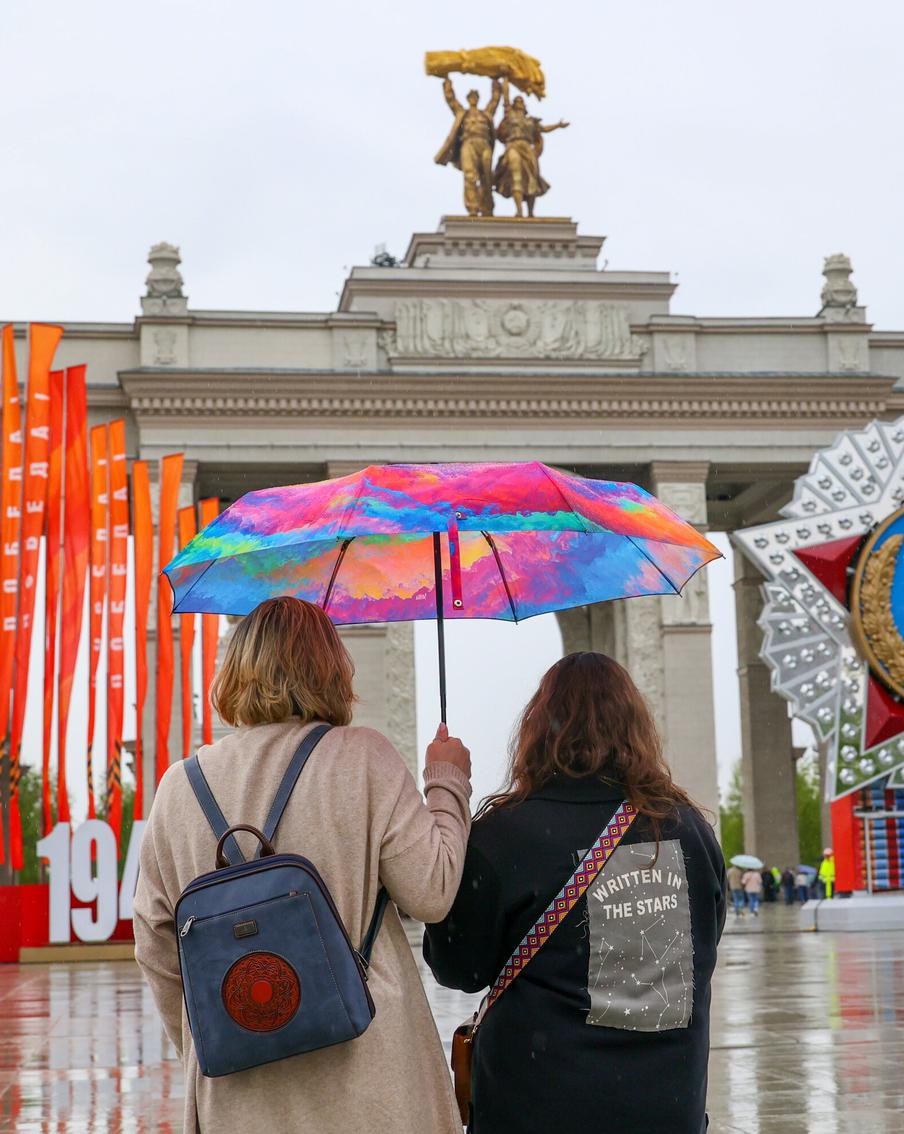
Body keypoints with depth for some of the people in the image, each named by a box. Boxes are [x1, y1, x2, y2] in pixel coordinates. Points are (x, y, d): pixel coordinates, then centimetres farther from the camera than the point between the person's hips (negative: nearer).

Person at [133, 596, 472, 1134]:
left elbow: (155, 945, 9)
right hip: (362, 1076, -3)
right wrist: (448, 783, 6)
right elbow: (431, 894, -9)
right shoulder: (365, 757, -7)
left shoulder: (180, 785, 4)